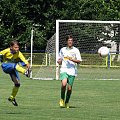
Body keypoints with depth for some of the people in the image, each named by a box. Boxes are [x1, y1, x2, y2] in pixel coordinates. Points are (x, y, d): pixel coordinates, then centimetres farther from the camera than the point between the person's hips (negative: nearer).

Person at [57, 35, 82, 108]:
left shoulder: (76, 50, 5)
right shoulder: (63, 50, 13)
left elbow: (79, 61, -1)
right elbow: (60, 61, 23)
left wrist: (72, 59, -17)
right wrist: (59, 61, 0)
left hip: (72, 71, 0)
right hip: (64, 70, 0)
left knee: (69, 88, 1)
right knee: (64, 84, -25)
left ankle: (66, 102, 21)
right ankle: (62, 100, -6)